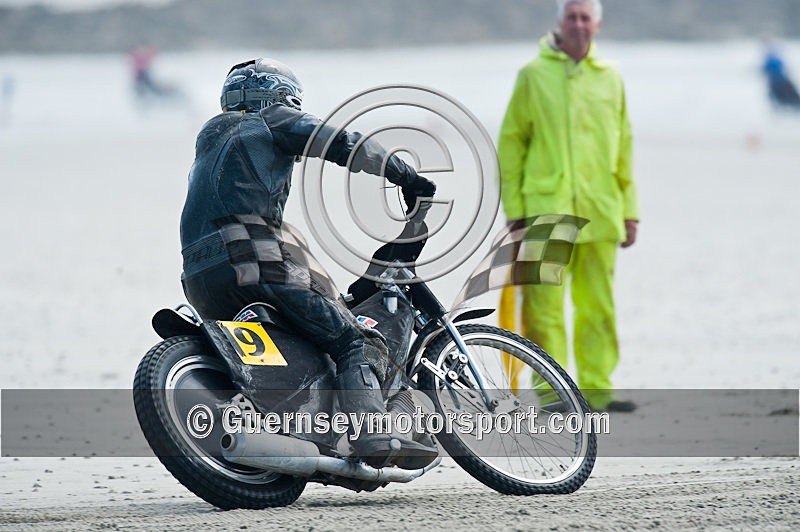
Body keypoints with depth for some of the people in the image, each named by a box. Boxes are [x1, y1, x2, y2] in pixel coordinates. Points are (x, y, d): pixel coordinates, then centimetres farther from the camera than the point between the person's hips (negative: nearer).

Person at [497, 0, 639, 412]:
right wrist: (514, 208, -3)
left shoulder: (609, 78, 11)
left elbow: (623, 148, 15)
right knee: (544, 305, -5)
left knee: (597, 304, 5)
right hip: (545, 209, -3)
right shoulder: (534, 75, 2)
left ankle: (596, 388, 10)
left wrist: (629, 210, 11)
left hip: (599, 214, 3)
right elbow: (511, 142, 3)